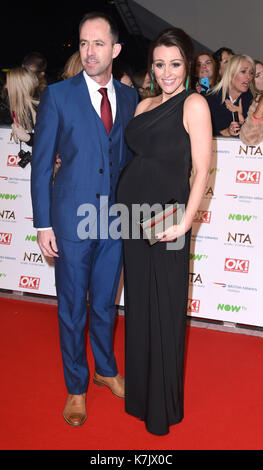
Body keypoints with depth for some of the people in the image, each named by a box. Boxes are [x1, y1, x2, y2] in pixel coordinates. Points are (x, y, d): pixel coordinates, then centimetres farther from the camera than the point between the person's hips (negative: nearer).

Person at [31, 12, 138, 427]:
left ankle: (106, 370, 41)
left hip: (115, 220, 3)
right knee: (72, 308, 9)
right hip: (72, 219, -3)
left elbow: (130, 157, 10)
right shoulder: (57, 95, -5)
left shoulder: (129, 98, 5)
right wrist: (43, 225, -8)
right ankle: (76, 387, 29)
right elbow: (41, 164, -5)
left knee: (105, 303, 18)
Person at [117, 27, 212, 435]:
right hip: (132, 210, 6)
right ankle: (138, 390, 34)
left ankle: (163, 405, 23)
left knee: (164, 307, 4)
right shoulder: (144, 105, 12)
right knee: (137, 300, 15)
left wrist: (185, 222, -20)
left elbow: (202, 169, -12)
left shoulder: (194, 104, -7)